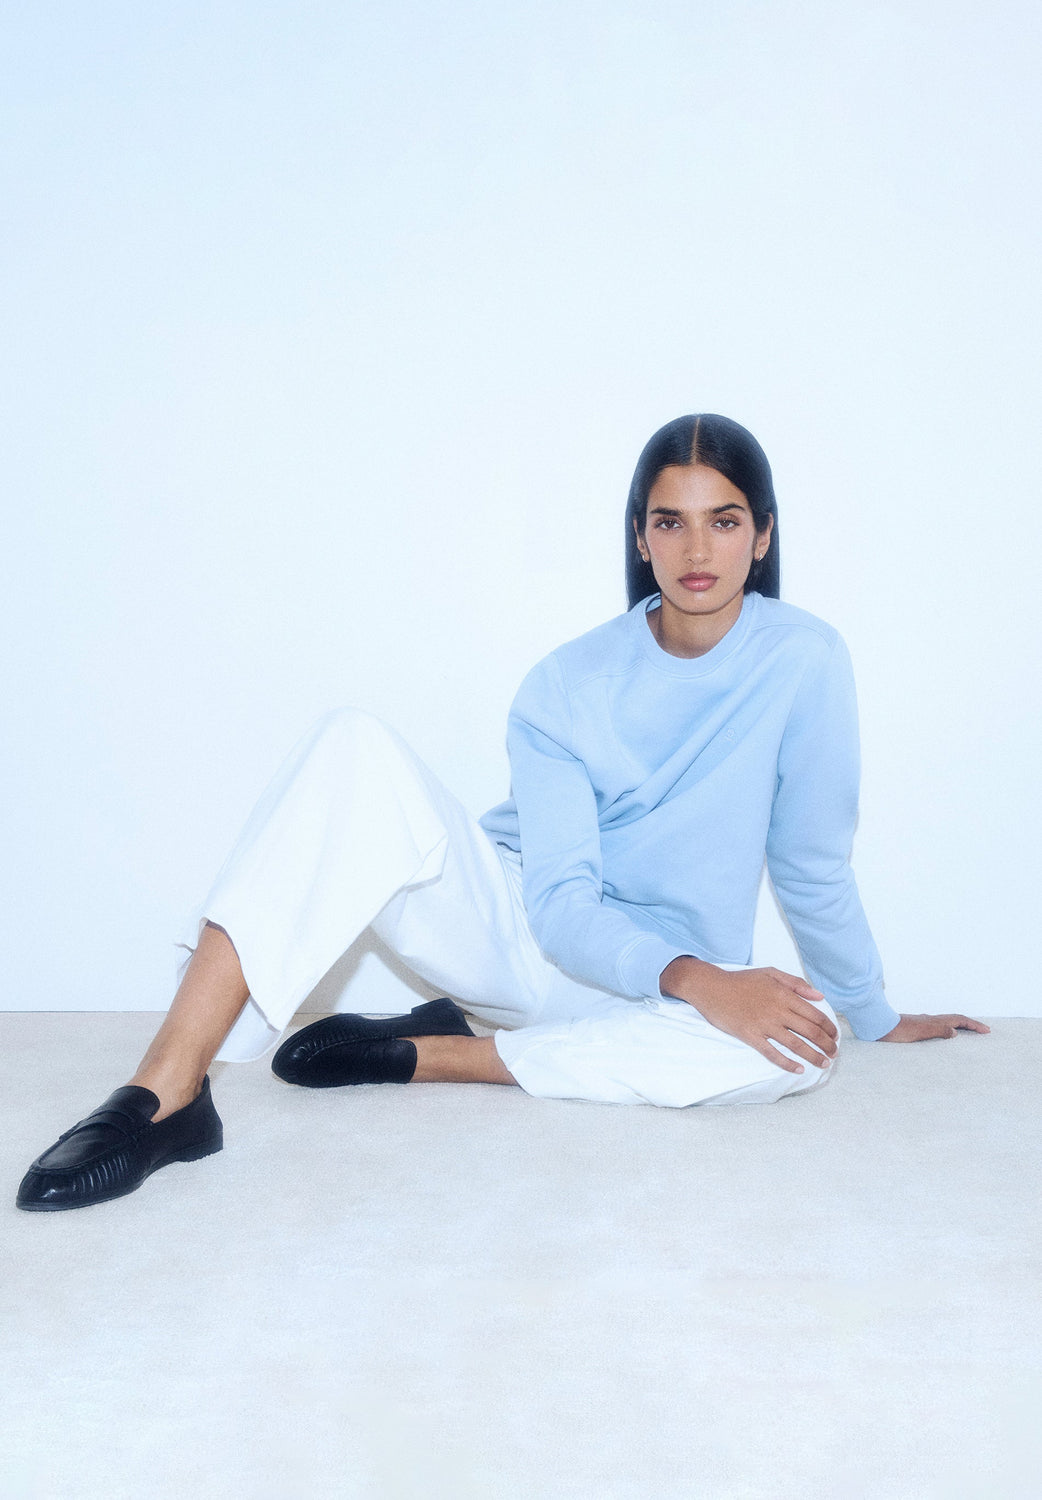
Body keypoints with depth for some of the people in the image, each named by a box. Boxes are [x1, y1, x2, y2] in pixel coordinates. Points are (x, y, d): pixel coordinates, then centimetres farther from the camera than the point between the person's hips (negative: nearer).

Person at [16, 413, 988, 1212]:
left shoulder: (803, 660, -10)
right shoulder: (568, 688, -8)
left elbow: (813, 867, 2)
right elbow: (563, 904, -14)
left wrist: (874, 1017, 12)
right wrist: (694, 977, -31)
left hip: (647, 992, 1)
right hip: (513, 924, 0)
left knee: (796, 1047, -35)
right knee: (359, 750, -26)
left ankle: (426, 1054, -24)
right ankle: (166, 1093, -33)